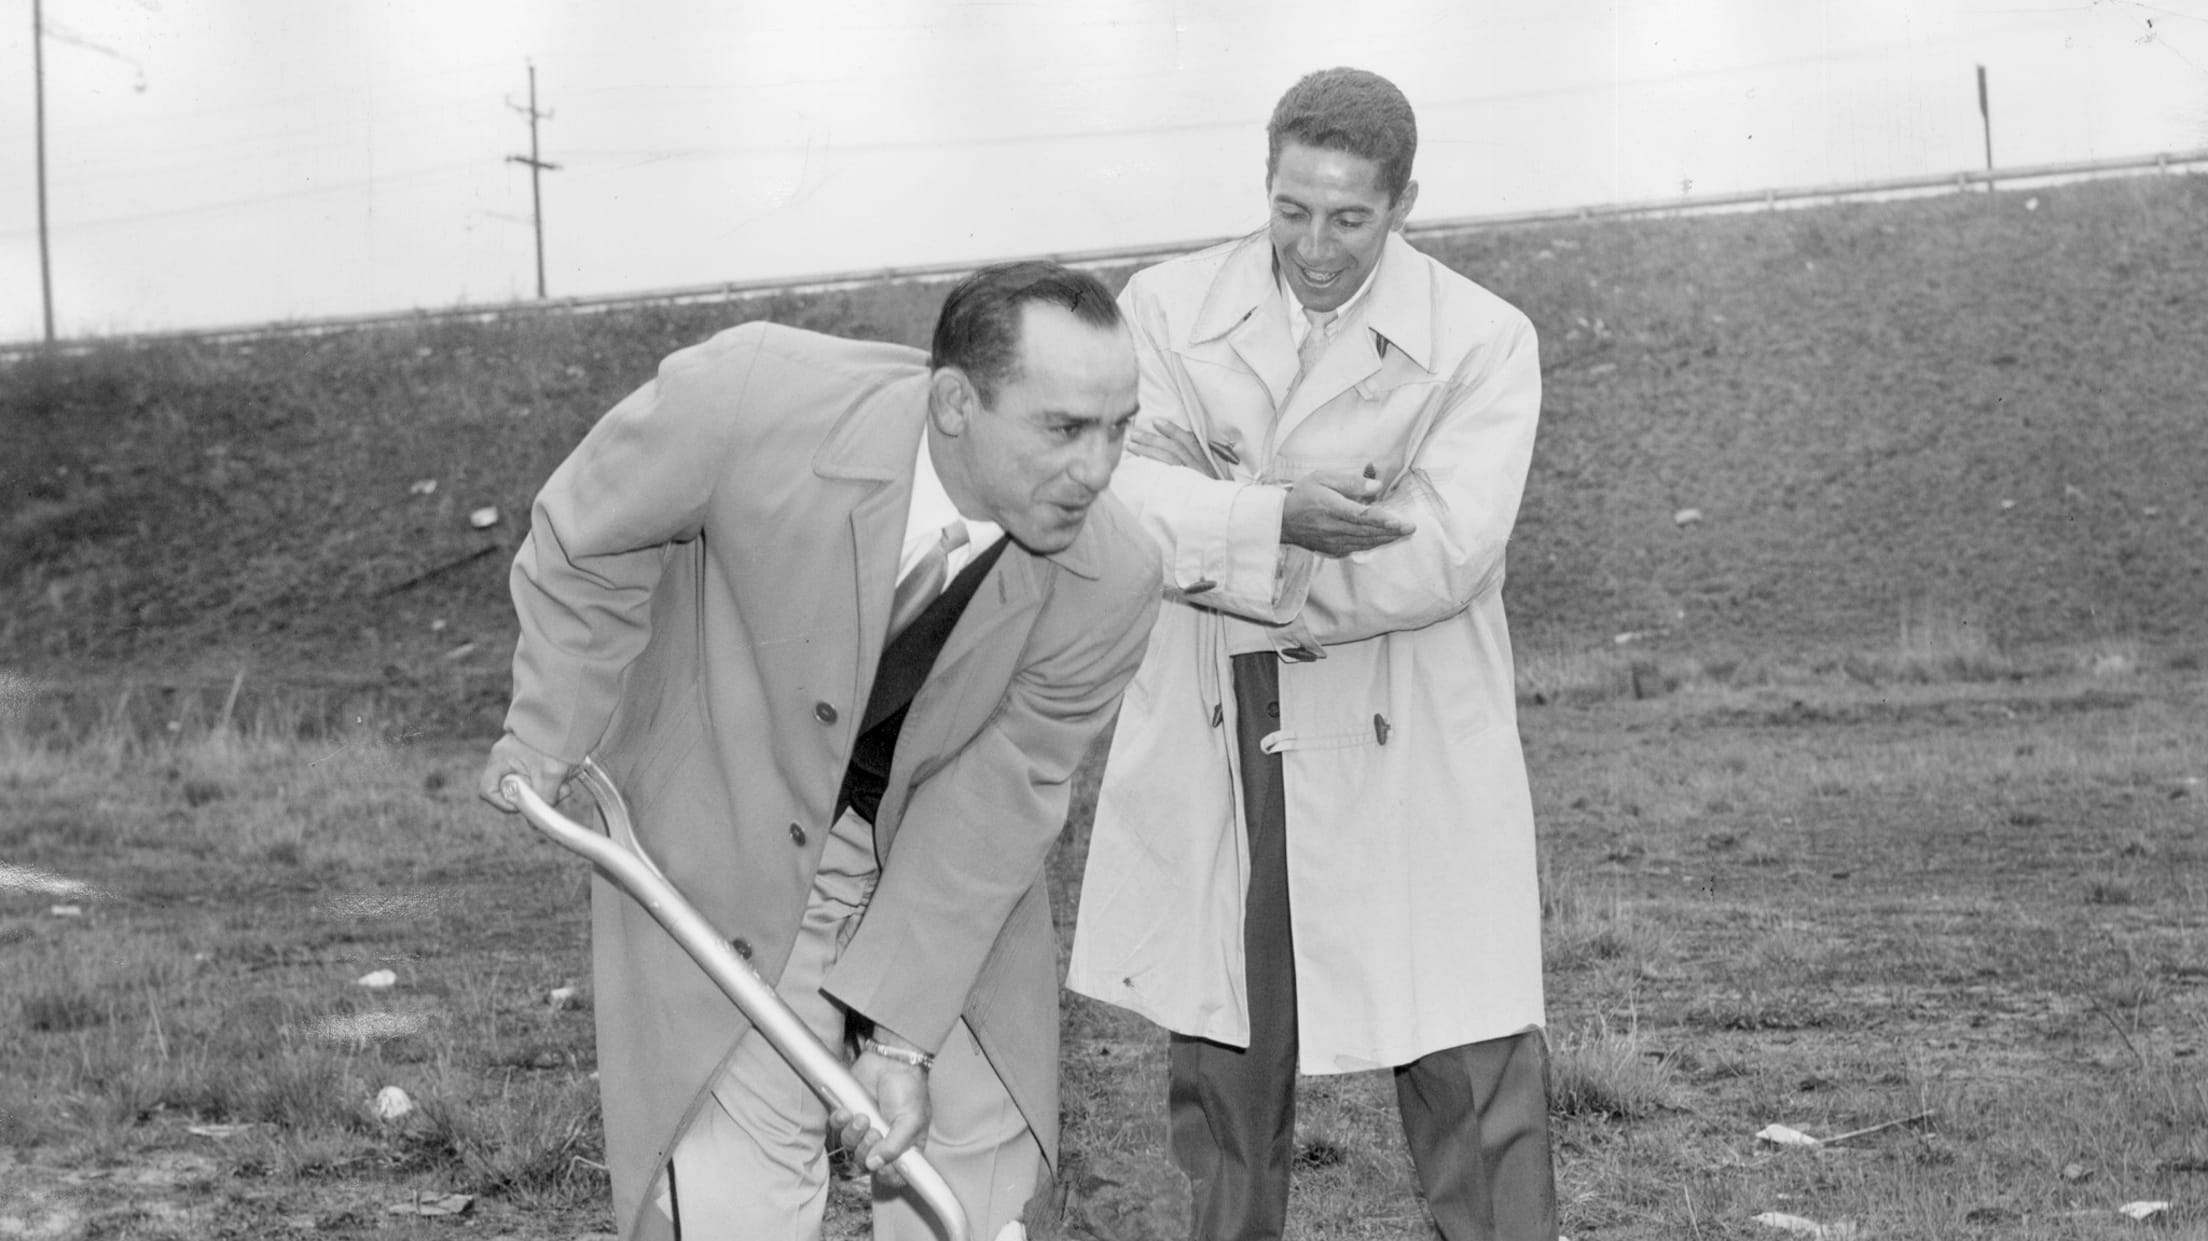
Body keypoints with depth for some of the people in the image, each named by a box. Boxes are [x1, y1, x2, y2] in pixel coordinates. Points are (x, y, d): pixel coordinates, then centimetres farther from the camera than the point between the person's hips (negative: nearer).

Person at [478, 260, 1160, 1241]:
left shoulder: (1110, 584, -24)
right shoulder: (746, 400, -31)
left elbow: (996, 801, -17)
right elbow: (584, 546, -12)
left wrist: (900, 1034, -19)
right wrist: (547, 740, -4)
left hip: (941, 865, 2)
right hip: (729, 845, -2)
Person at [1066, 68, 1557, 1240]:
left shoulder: (1484, 343, -6)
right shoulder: (1170, 307, 2)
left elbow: (1440, 557, -18)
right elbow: (1111, 488, -12)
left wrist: (1218, 557, -14)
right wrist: (1276, 518, -26)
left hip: (1407, 769, -2)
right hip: (1207, 758, 3)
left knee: (1472, 1077, 0)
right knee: (1221, 1066, 15)